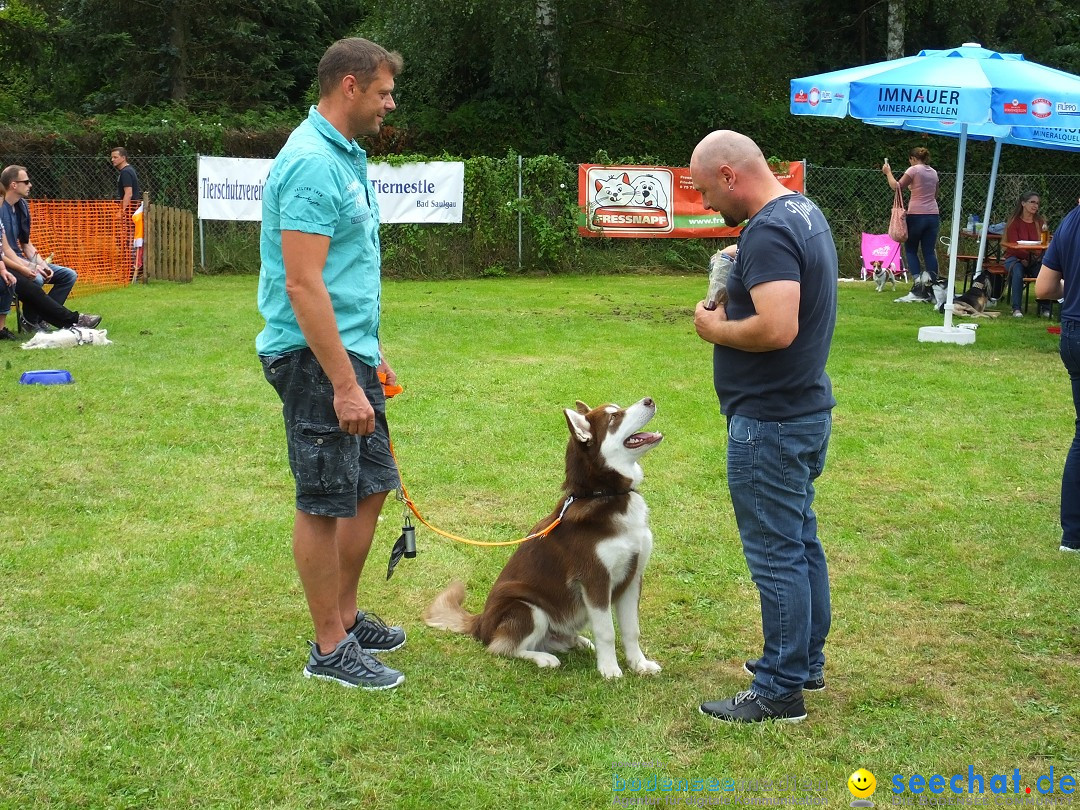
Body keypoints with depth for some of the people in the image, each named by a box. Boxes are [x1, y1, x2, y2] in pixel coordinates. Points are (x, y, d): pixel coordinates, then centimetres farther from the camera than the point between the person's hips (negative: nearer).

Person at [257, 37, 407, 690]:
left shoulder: (347, 157, 13)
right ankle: (330, 650, 11)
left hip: (351, 351, 10)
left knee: (371, 488, 16)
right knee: (326, 503, -1)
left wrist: (372, 353, 23)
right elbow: (302, 284, -24)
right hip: (315, 359, -10)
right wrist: (344, 385, -25)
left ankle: (347, 617, 30)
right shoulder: (312, 163, -18)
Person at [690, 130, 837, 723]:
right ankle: (806, 661, 32)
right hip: (807, 407, 10)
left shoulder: (767, 232, -21)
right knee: (801, 541, 19)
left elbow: (778, 329, -32)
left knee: (775, 553, -2)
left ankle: (780, 691, 6)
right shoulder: (805, 212, 10)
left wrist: (715, 329, -15)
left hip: (770, 422, -10)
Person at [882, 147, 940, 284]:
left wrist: (888, 172, 3)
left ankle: (917, 279, -9)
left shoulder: (914, 170, -7)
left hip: (916, 215, -5)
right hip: (933, 215, 6)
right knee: (930, 251, 5)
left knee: (910, 250, 5)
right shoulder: (933, 172, 14)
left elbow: (896, 186, -11)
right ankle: (933, 282, 0)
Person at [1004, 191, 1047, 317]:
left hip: (1035, 260, 3)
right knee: (1018, 271, -36)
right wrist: (1030, 254, -27)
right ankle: (1016, 308, -30)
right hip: (1015, 258, -3)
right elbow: (1014, 246, -11)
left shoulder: (1040, 221, 7)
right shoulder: (1014, 222, -2)